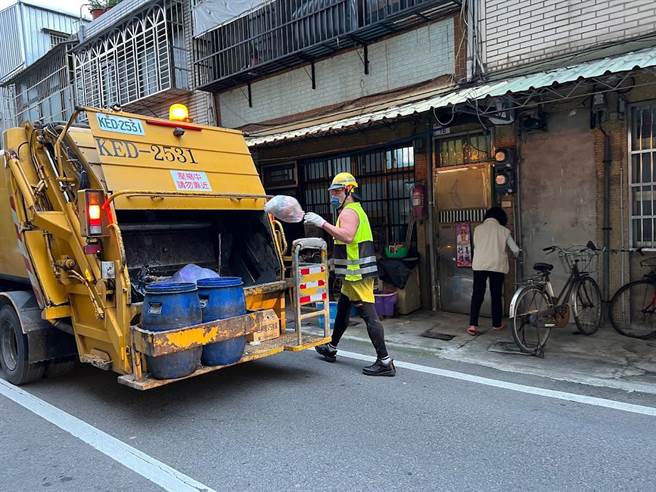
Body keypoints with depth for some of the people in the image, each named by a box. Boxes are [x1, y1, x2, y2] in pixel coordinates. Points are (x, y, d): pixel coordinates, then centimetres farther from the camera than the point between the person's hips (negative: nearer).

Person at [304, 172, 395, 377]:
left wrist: (323, 223, -30)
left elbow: (347, 236, -32)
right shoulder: (355, 209, 21)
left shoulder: (349, 212, -13)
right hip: (356, 272, 11)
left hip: (357, 272, -11)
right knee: (342, 309, 21)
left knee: (369, 314, -10)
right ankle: (331, 348, 36)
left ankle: (385, 362, -7)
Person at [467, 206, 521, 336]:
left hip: (480, 265, 0)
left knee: (477, 295, 0)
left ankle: (473, 325, -9)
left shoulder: (478, 228, 4)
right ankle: (496, 324, 20)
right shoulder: (503, 230, 3)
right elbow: (515, 250, 9)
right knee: (496, 296, 11)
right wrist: (515, 253, 32)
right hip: (498, 266, 0)